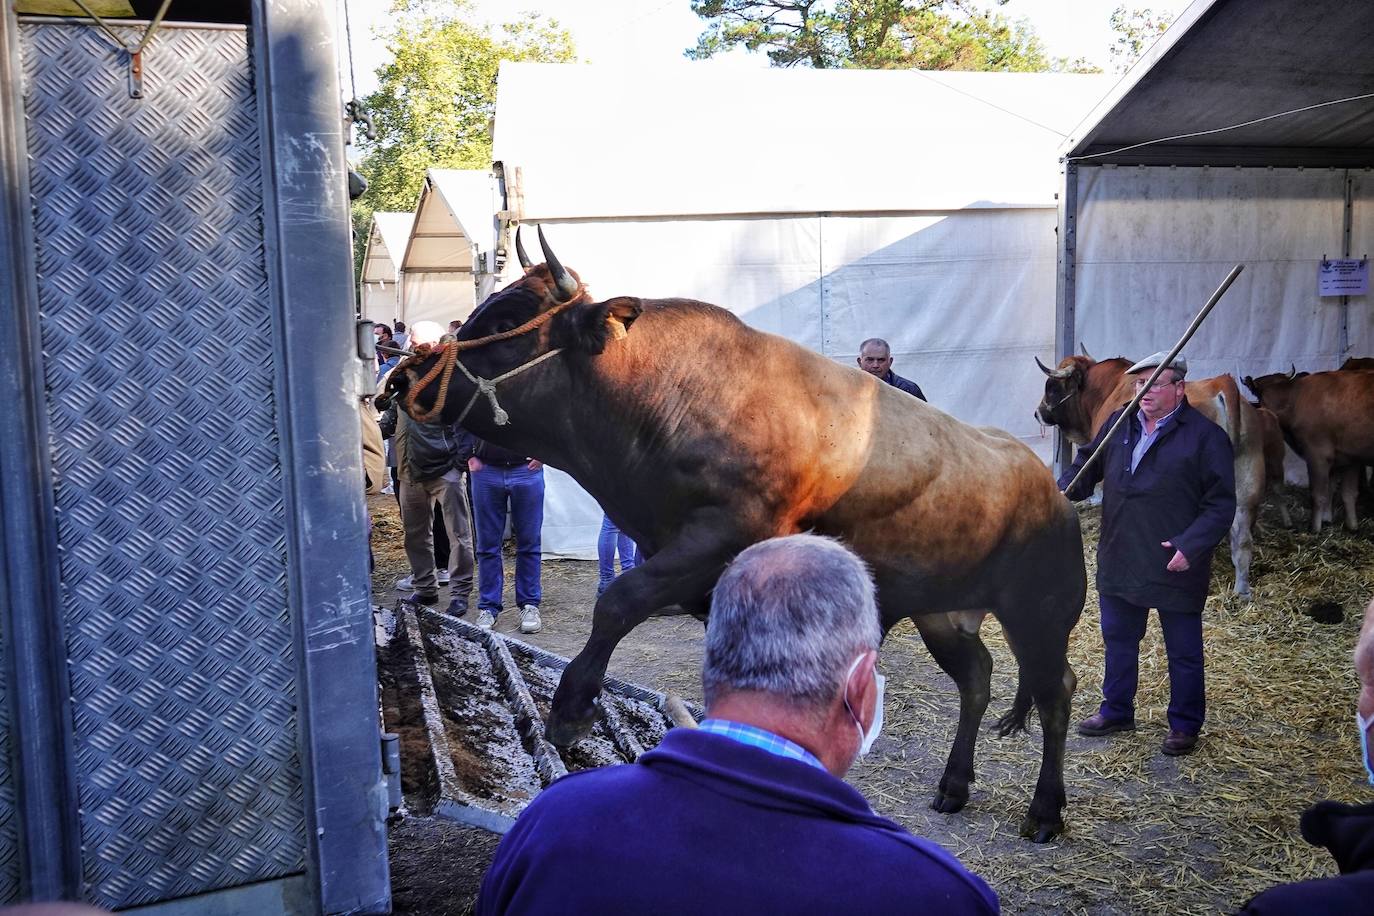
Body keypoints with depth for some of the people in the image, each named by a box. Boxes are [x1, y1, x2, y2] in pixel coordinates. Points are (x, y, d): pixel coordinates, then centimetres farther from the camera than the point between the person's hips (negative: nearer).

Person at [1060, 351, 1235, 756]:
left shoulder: (1206, 436, -12)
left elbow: (1221, 504, -12)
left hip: (1176, 567, -5)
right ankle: (1116, 711, 36)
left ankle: (1185, 725, 26)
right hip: (1119, 563, 5)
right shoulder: (1119, 423, 5)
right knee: (1118, 638, 19)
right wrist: (1064, 491, -6)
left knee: (1184, 651, 10)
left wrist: (1191, 545, -24)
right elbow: (1087, 464, 15)